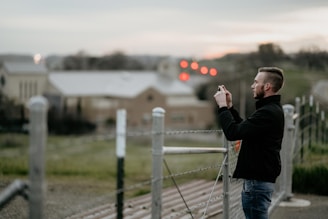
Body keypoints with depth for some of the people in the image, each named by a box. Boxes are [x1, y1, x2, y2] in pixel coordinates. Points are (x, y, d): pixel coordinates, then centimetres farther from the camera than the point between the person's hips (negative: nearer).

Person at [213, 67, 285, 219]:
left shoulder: (268, 112, -20)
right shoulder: (272, 109, 15)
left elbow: (233, 133, -24)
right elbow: (243, 128, 21)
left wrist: (222, 106, -12)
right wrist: (229, 107, 12)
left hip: (258, 182, -11)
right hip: (259, 178, 11)